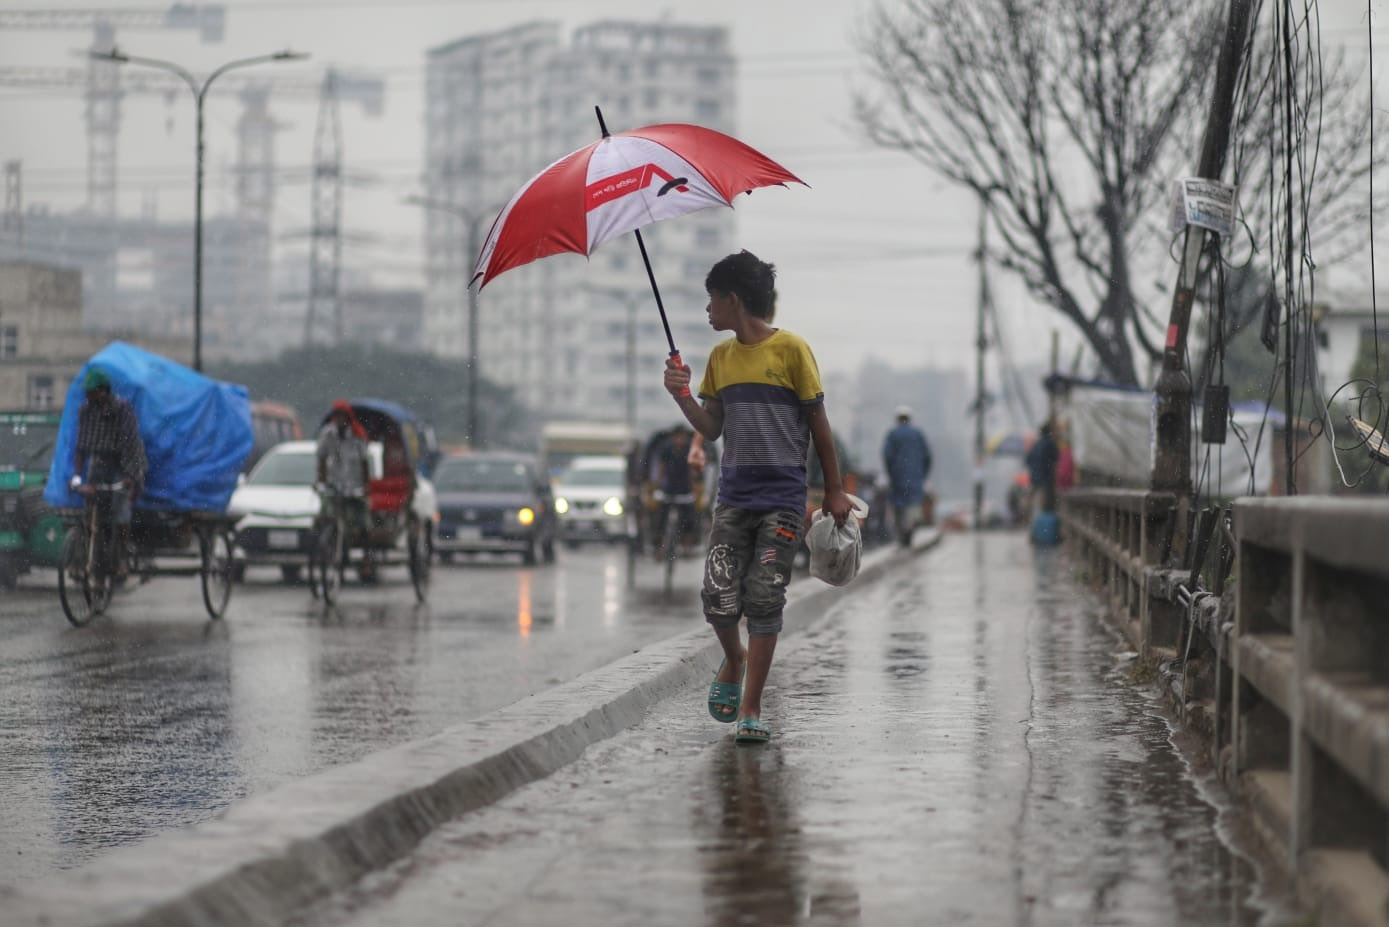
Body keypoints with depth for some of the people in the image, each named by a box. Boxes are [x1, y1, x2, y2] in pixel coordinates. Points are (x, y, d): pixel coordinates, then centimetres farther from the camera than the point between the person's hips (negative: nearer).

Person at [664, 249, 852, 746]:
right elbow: (712, 429, 12)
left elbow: (818, 423, 1)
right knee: (718, 598, -6)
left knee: (764, 601, -5)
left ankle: (750, 709, 0)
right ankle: (734, 660, 26)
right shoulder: (720, 357, 13)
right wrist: (682, 394, -6)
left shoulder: (790, 348, -3)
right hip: (733, 495, 4)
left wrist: (834, 490, 3)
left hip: (782, 497, -4)